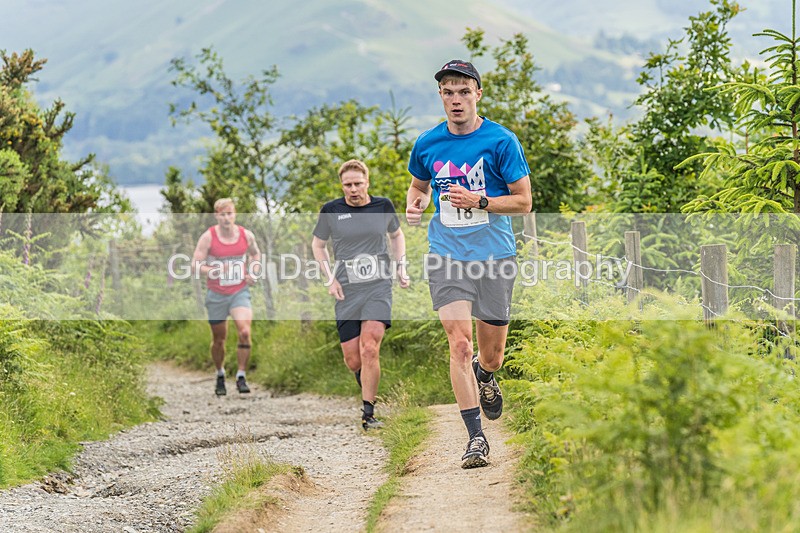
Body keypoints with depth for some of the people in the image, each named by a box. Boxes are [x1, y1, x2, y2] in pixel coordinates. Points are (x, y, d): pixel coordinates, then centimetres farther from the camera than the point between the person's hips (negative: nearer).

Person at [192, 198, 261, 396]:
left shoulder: (246, 235, -2)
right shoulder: (208, 237, -11)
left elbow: (255, 254, 19)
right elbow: (196, 264, -11)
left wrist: (252, 272, 3)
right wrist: (213, 271, -27)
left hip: (240, 292, 1)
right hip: (216, 295, -1)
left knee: (244, 332, -20)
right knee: (218, 339, 11)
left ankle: (241, 377, -10)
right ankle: (220, 376, 34)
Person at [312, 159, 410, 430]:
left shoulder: (383, 206, 4)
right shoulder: (331, 211, 0)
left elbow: (396, 235, 23)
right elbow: (317, 244, 14)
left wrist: (401, 267, 11)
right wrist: (330, 278, 3)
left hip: (378, 287, -1)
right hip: (347, 291, 1)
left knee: (369, 349, -18)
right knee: (352, 360, 0)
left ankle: (368, 413, -12)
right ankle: (369, 391, 31)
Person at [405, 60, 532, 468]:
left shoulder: (501, 141, -5)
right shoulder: (427, 144, 4)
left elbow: (523, 201, -3)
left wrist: (478, 201, -17)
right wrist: (413, 205, -1)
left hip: (494, 255, -1)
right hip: (447, 255, 1)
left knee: (490, 356, 7)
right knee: (459, 342, -14)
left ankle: (484, 375, 46)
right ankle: (475, 437, -8)